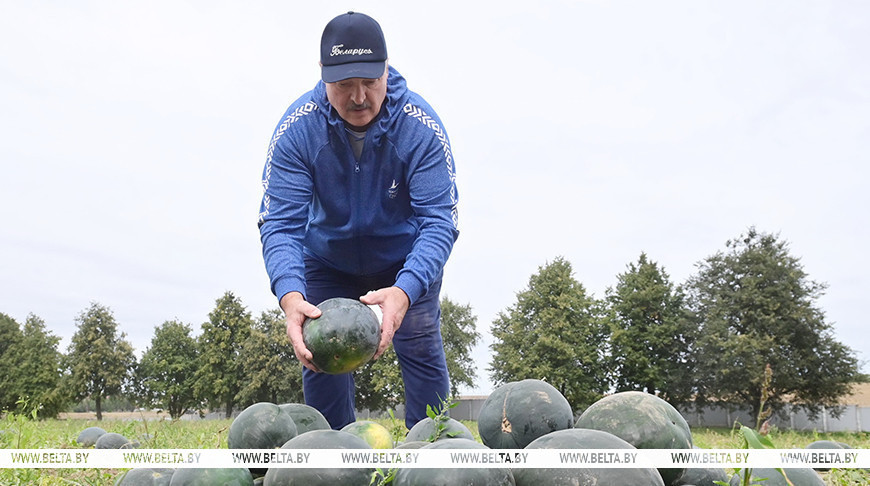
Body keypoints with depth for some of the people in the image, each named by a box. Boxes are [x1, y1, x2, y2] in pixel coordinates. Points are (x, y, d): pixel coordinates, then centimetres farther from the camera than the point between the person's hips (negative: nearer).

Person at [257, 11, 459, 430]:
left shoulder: (420, 125, -27)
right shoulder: (297, 127, -24)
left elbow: (439, 220, -32)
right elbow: (280, 222, -28)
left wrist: (404, 291, -50)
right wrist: (290, 295, -48)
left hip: (407, 260, -1)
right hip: (328, 262, 1)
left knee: (421, 349, -7)